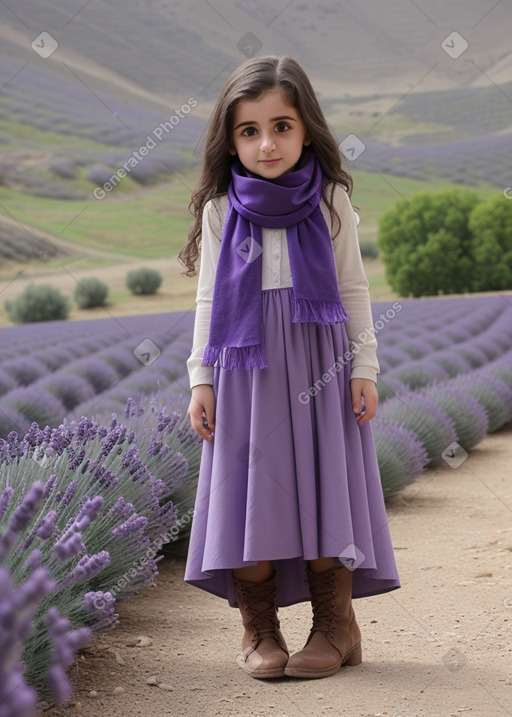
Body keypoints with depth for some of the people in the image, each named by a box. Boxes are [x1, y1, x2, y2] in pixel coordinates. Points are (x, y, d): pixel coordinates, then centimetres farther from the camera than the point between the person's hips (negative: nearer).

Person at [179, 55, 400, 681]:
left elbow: (352, 288, 5)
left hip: (318, 365, -1)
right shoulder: (220, 210, 3)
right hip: (245, 368, 1)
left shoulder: (330, 201, 1)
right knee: (247, 493, 1)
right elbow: (210, 298, 7)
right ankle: (259, 629, 12)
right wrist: (201, 379, 2)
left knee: (321, 488, 1)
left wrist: (364, 367, 0)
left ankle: (335, 625, 12)